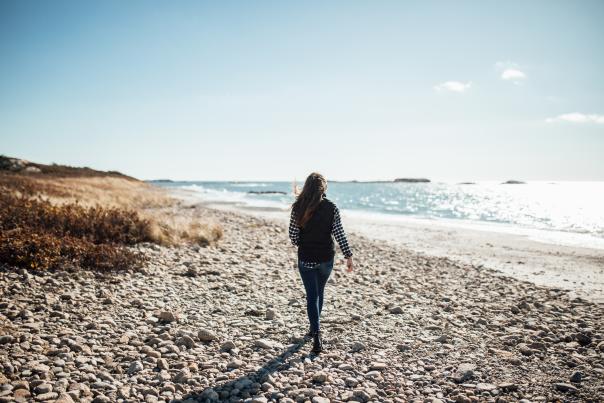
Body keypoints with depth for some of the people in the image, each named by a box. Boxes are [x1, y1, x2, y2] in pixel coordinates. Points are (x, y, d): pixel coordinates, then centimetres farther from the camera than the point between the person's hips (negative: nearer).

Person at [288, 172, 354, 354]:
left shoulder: (298, 207, -7)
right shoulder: (331, 207, -7)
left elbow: (292, 234, -4)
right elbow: (339, 234, -8)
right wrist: (348, 255, -2)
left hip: (306, 258, -1)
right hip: (326, 257, 1)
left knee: (312, 296, 5)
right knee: (319, 293, 20)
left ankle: (316, 335, -5)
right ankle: (314, 329, 35)